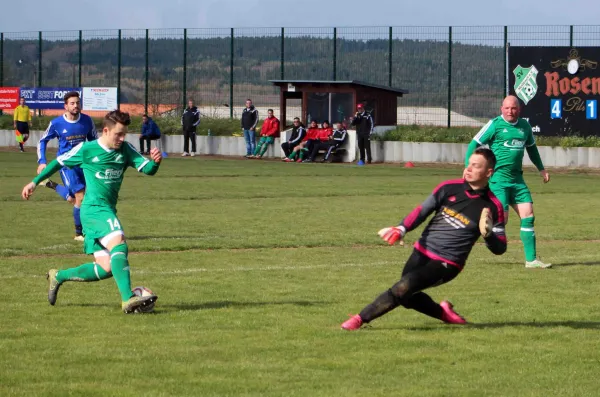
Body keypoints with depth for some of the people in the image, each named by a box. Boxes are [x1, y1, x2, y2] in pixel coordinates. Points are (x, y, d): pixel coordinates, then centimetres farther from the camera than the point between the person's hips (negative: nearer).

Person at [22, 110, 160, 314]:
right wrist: (35, 182, 16)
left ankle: (58, 276, 22)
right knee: (119, 244, -29)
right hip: (94, 208, -7)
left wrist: (155, 161, -25)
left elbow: (147, 169, -1)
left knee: (106, 268, 2)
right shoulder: (86, 149, -3)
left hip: (108, 211, 7)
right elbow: (59, 162, 11)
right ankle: (128, 300, -38)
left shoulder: (126, 150, 8)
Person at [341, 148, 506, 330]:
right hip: (422, 252, 5)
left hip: (446, 265, -5)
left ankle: (361, 319, -12)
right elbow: (422, 211, 3)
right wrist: (401, 229, -15)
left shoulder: (493, 207, -8)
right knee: (407, 298, 8)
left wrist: (488, 234, -27)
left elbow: (500, 248, -5)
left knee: (403, 289, -20)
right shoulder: (449, 188, 0)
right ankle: (442, 312, 33)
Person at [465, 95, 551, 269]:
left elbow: (531, 147, 30)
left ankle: (531, 259, 4)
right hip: (497, 178, -6)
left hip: (517, 179, 6)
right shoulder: (494, 124, -5)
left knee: (528, 215, -1)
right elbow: (474, 144, -4)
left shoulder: (525, 126, 12)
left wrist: (541, 169, 28)